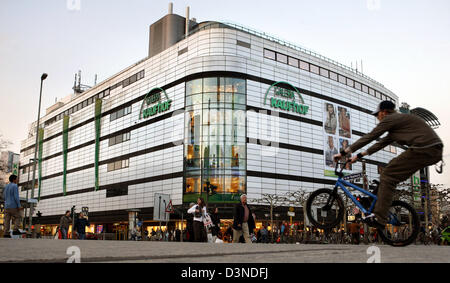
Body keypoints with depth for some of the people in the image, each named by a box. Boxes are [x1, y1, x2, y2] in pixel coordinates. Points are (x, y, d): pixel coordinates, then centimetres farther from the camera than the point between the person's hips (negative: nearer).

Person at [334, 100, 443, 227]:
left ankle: (379, 218, -8)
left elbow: (368, 138, -2)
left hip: (423, 150, -10)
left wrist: (343, 153, 3)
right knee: (393, 166, 23)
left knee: (388, 176, -5)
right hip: (435, 151, 10)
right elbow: (382, 143, 31)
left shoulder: (389, 119, 0)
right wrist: (359, 155, 32)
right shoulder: (400, 119, 28)